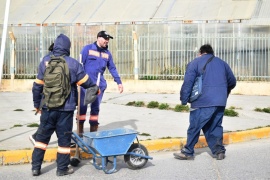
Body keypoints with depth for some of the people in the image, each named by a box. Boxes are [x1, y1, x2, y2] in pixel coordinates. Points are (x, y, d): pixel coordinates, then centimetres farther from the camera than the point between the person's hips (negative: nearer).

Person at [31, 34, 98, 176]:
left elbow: (37, 86, 5)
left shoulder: (45, 62, 1)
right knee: (64, 138, 7)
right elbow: (86, 82, 0)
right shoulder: (73, 64, -8)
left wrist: (37, 104, 17)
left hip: (48, 107, 3)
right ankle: (62, 168, 14)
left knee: (42, 136, 14)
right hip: (65, 109, -3)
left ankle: (36, 167, 16)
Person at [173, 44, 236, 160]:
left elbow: (187, 82, -8)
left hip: (203, 102, -5)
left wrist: (184, 100, -4)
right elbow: (232, 82, 22)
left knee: (194, 127, 3)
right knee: (215, 126, 16)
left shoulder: (195, 63, 3)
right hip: (221, 102, 5)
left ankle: (188, 152, 8)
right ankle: (219, 150, 14)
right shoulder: (222, 63, 18)